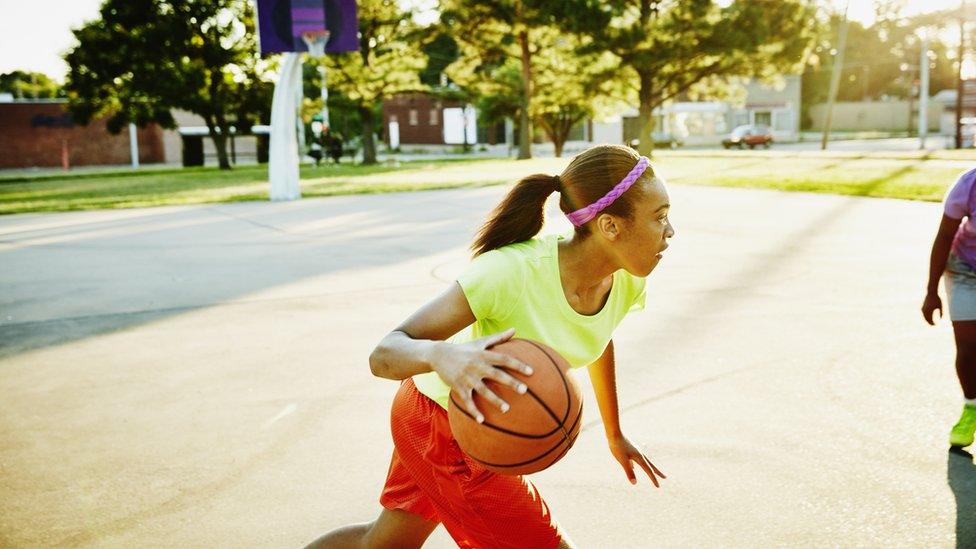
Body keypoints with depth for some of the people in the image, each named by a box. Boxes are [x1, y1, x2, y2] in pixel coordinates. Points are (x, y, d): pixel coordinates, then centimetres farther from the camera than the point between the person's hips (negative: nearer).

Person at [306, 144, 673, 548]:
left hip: (491, 428, 7)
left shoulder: (627, 281, -14)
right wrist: (440, 354, -58)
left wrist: (615, 434, 21)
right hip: (442, 426, -7)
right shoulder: (510, 272, -35)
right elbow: (384, 354, -35)